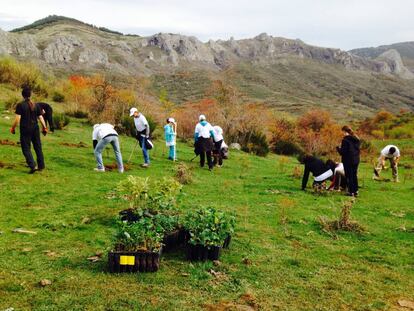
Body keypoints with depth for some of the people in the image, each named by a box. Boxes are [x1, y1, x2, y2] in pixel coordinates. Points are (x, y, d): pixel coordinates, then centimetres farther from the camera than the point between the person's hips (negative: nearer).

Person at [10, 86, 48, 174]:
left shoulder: (20, 105, -9)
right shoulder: (36, 105, 2)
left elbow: (17, 119, -13)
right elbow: (40, 117, 4)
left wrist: (13, 127, 1)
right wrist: (44, 127, 14)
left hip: (25, 129, -4)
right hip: (35, 128, 4)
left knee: (26, 148, 4)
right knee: (38, 147, 13)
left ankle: (33, 166, -9)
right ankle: (41, 166, 19)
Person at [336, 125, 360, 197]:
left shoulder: (345, 140, -17)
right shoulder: (357, 139, 6)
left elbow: (342, 152, -17)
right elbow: (358, 149, 13)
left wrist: (338, 148, 0)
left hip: (348, 161, -7)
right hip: (356, 160, 7)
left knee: (349, 176, 2)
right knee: (354, 175, 16)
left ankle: (351, 191, 4)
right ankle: (356, 191, 20)